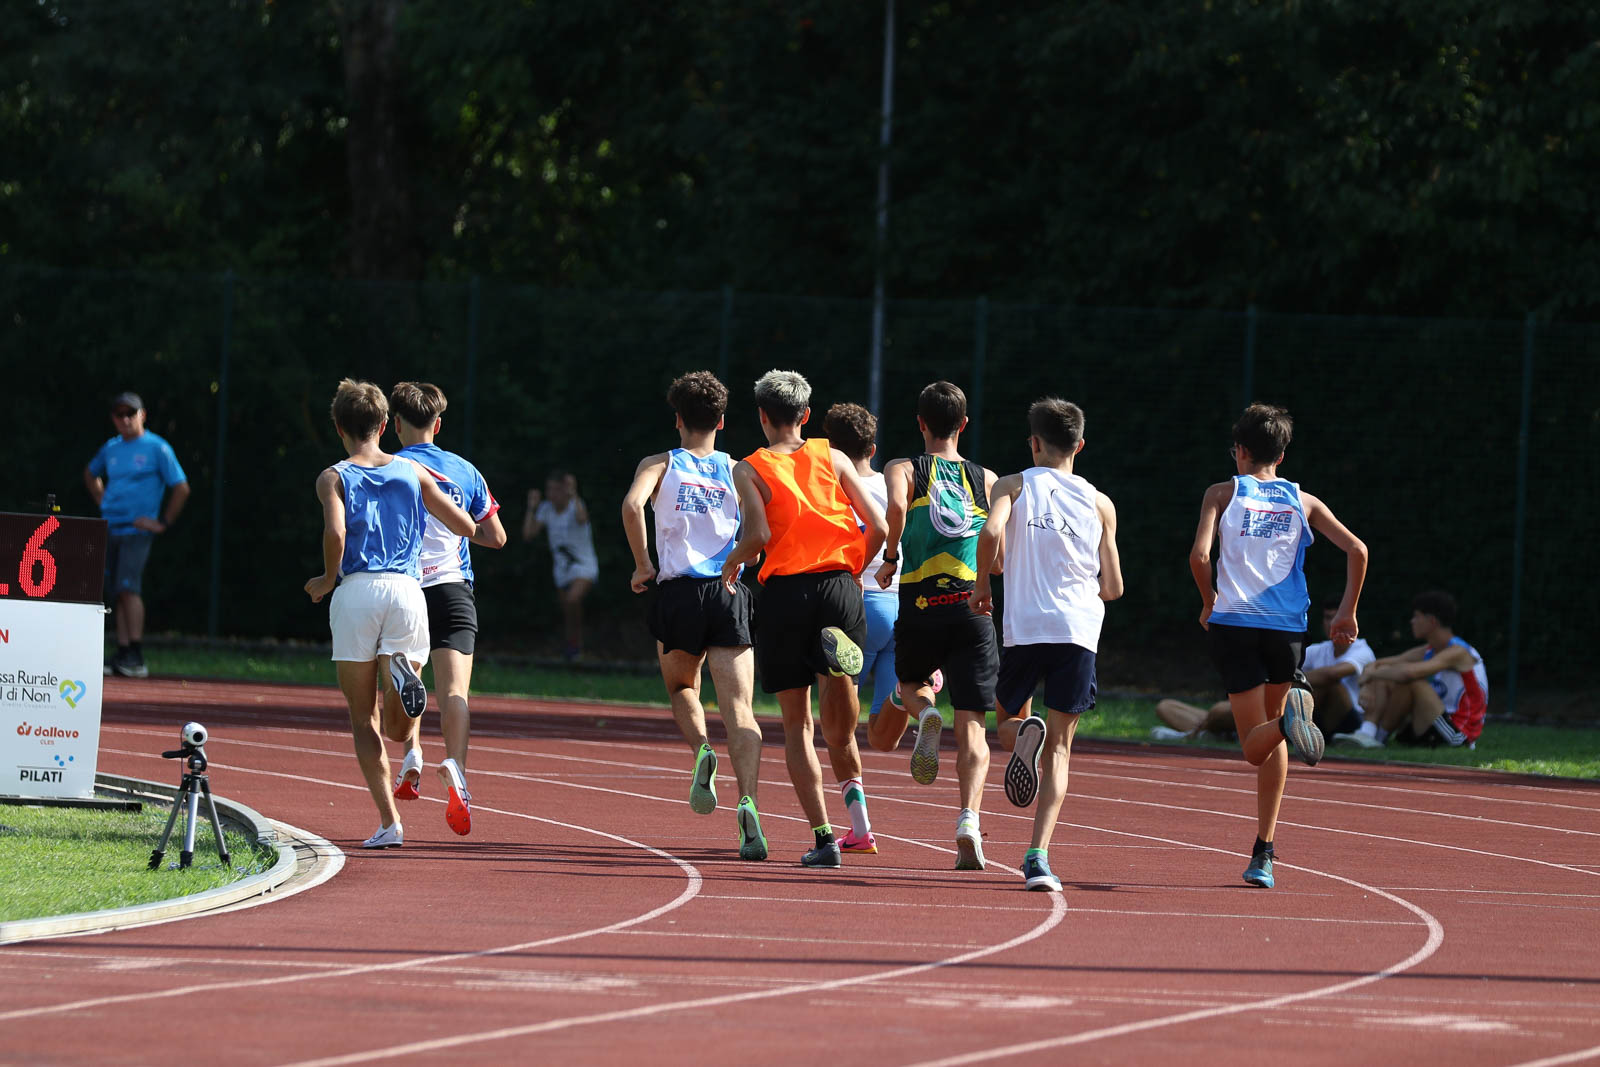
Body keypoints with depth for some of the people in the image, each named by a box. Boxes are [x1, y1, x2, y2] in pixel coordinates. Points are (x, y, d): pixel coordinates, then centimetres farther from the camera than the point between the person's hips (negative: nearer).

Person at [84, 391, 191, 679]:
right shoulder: (111, 449, 14)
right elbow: (90, 474, 34)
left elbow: (181, 488, -5)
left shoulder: (157, 448, -4)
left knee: (128, 587, -19)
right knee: (115, 593, 5)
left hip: (138, 529, -6)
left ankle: (136, 657, -23)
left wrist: (163, 523, -7)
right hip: (110, 530, 6)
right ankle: (122, 655, 7)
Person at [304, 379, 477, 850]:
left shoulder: (334, 478, 5)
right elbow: (467, 527, 13)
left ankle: (389, 823, -7)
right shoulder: (412, 472, 14)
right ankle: (400, 672, -29)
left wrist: (327, 580, 5)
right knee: (396, 727, 7)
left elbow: (336, 533, -13)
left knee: (364, 720, 6)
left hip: (357, 589, -2)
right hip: (407, 589, 2)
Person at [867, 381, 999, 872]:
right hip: (973, 608, 1)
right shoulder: (987, 479, 12)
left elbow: (895, 505, -19)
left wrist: (890, 558, -4)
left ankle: (923, 712, -6)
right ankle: (969, 817, -23)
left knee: (910, 683, 30)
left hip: (920, 610, -1)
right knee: (972, 727, -1)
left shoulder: (904, 470, 5)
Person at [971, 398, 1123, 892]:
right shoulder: (1100, 503, 13)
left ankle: (1024, 734, -19)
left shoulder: (1013, 486, 7)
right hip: (1079, 629, 1)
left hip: (1024, 625, -1)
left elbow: (991, 532, -14)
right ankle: (1038, 856, -14)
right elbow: (1113, 587, 11)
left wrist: (982, 582, 4)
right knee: (1059, 748, 3)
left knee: (1010, 723, 20)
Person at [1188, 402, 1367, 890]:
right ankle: (1263, 854, 12)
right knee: (1271, 737, 18)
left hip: (1233, 625, -2)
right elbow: (1356, 550, 2)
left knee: (1256, 746, -1)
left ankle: (1288, 718, -39)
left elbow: (1199, 554, -9)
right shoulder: (1303, 502, 11)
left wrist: (1208, 602, 9)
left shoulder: (1223, 494, 6)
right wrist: (1347, 612, 12)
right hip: (1286, 629, 2)